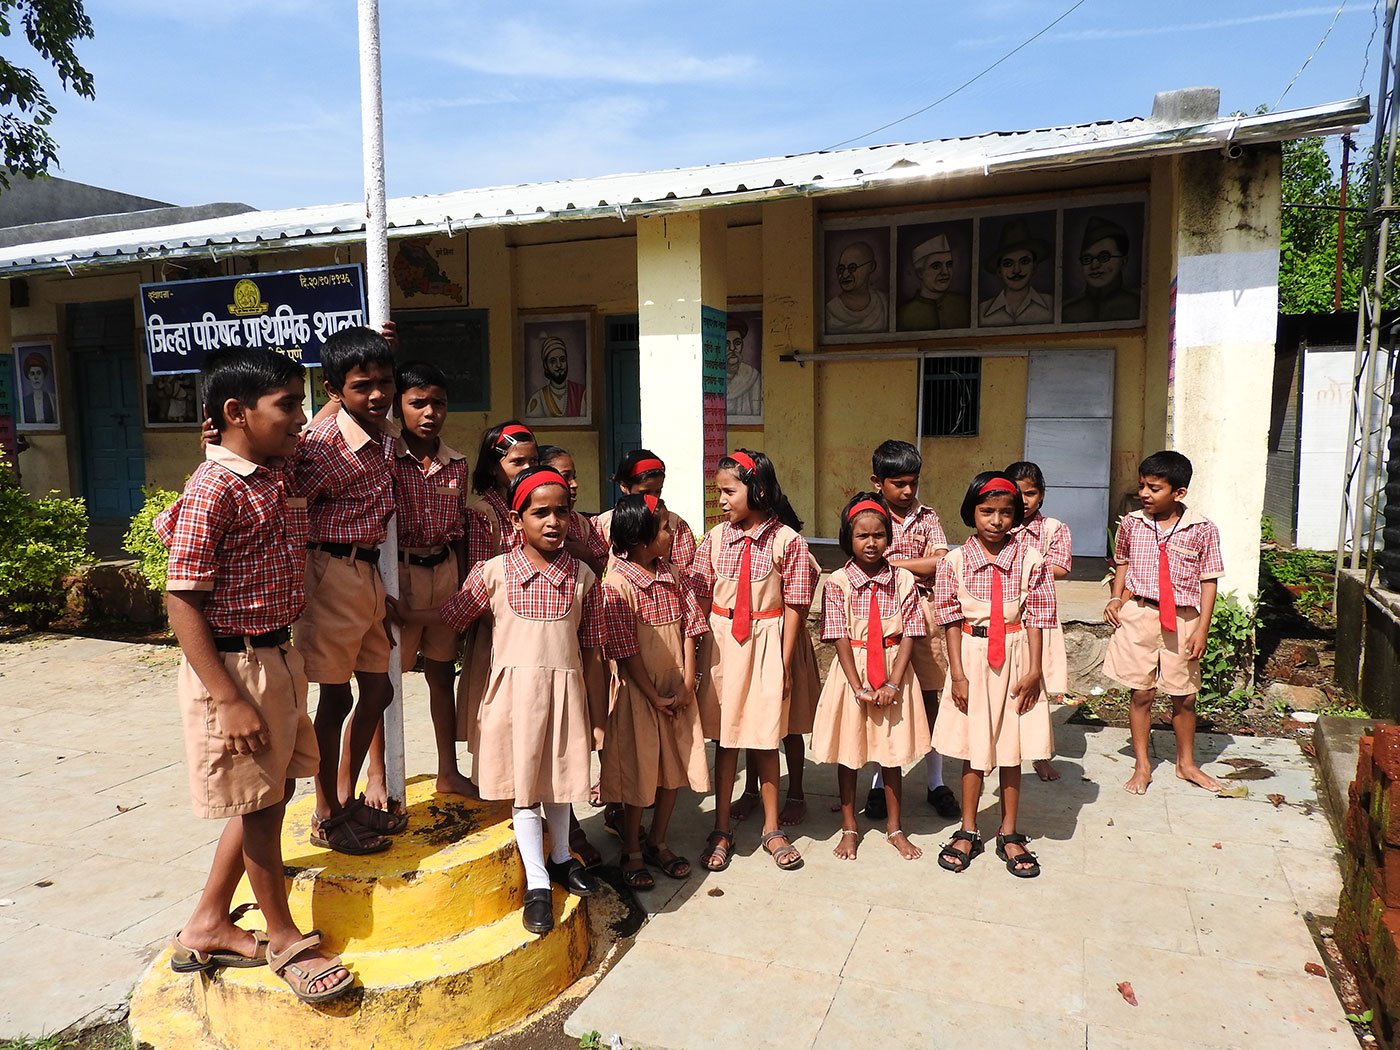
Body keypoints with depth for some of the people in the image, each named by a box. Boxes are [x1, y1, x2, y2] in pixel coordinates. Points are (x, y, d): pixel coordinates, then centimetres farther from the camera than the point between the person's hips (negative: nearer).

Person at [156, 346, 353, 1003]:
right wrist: (230, 701, -22)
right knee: (257, 805, 7)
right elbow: (182, 603, -19)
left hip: (276, 658, 9)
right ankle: (284, 940, 25)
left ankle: (206, 927, 34)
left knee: (273, 794, 17)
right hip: (233, 666, -9)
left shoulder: (270, 480, 7)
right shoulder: (215, 489, -19)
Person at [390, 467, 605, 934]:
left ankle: (560, 858, 38)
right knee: (522, 782, 5)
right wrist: (405, 614, 5)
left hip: (565, 690, 2)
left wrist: (596, 713, 6)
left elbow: (591, 646, 4)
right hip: (515, 689, -2)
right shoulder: (493, 572, -6)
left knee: (559, 775, 16)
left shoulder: (583, 577, -1)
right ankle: (536, 881, 18)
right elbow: (452, 614, 7)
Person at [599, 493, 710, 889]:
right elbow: (625, 651, -17)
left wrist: (687, 685, -5)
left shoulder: (671, 575, 2)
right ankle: (632, 852, 25)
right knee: (638, 773, 6)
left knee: (675, 769, 14)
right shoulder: (617, 584, -18)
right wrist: (655, 698, -13)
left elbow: (689, 628, 3)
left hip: (676, 692, 6)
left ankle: (657, 842, 33)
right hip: (639, 692, -6)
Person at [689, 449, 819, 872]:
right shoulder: (716, 538, -1)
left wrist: (785, 662, -6)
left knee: (765, 737, 9)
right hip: (721, 642, 2)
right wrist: (698, 650, -1)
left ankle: (772, 829, 27)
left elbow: (795, 606, -6)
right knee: (724, 737, 9)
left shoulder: (787, 541, -9)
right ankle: (721, 830, 23)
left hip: (767, 642, -2)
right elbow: (701, 597, 3)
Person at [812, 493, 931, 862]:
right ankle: (849, 827, 27)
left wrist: (893, 684, -15)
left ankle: (894, 827, 30)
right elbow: (840, 639, -10)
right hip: (851, 671, -1)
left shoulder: (903, 580, -4)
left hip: (893, 670, 1)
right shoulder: (837, 582, -8)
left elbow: (908, 635, -6)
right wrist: (859, 688, -15)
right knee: (848, 750, 10)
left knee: (892, 750, 13)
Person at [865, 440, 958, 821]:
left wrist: (891, 560, -11)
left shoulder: (927, 517, 5)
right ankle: (881, 781, 21)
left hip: (923, 613, 2)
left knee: (929, 698, 8)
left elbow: (941, 563, -7)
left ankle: (936, 782, 22)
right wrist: (916, 567, -9)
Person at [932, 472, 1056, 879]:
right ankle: (968, 833, 23)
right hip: (972, 657, 0)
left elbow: (1036, 617, -1)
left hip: (1015, 657, 0)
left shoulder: (1029, 560, -2)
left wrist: (1034, 669, -6)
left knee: (1012, 749, 10)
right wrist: (957, 673, -7)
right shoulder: (955, 562, -4)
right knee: (973, 749, 9)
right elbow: (951, 620, -3)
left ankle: (1009, 834, 25)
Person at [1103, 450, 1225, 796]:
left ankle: (1186, 763, 32)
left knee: (1184, 696, 12)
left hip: (1182, 620, -1)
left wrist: (1202, 628, -6)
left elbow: (1208, 580, -2)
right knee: (1141, 693, 7)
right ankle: (1142, 765, 20)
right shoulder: (1131, 523, -1)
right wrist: (1117, 599, 1)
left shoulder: (1202, 530, -6)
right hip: (1139, 615, 1)